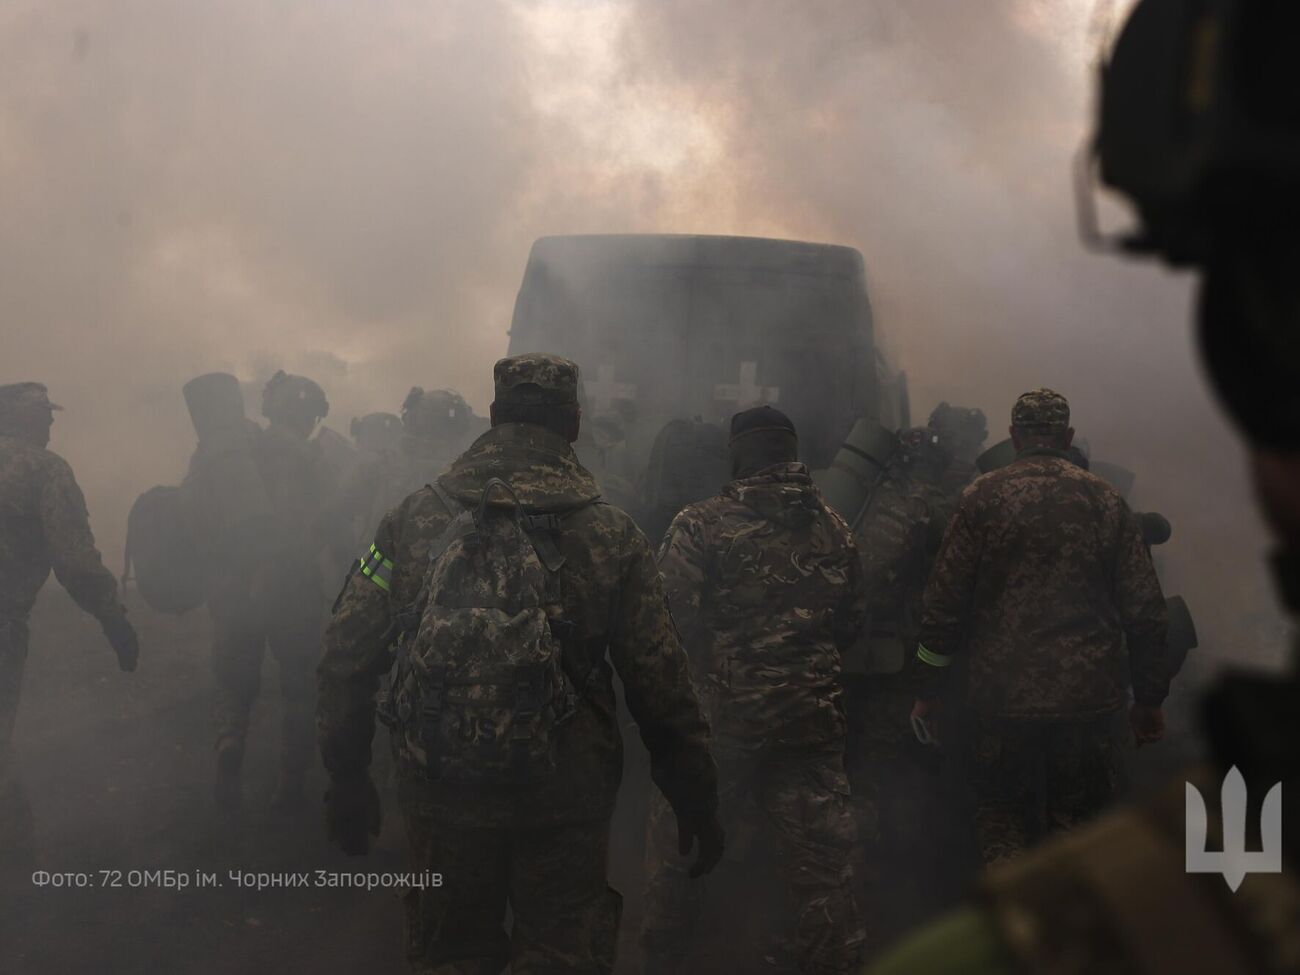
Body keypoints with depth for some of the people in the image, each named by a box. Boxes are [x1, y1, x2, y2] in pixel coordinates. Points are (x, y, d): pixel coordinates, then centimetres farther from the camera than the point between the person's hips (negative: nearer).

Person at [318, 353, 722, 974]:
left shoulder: (411, 520, -2)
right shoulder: (611, 536, -5)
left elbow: (346, 656, 0)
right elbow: (661, 685, -5)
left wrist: (347, 780, 11)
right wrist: (696, 801, 6)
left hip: (440, 800, 2)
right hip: (564, 806, -1)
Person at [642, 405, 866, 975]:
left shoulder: (702, 526, -10)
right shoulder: (833, 529, 4)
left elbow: (670, 619, -13)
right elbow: (851, 623, 12)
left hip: (720, 714, -3)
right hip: (814, 716, 3)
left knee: (678, 839, 16)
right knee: (820, 852, 9)